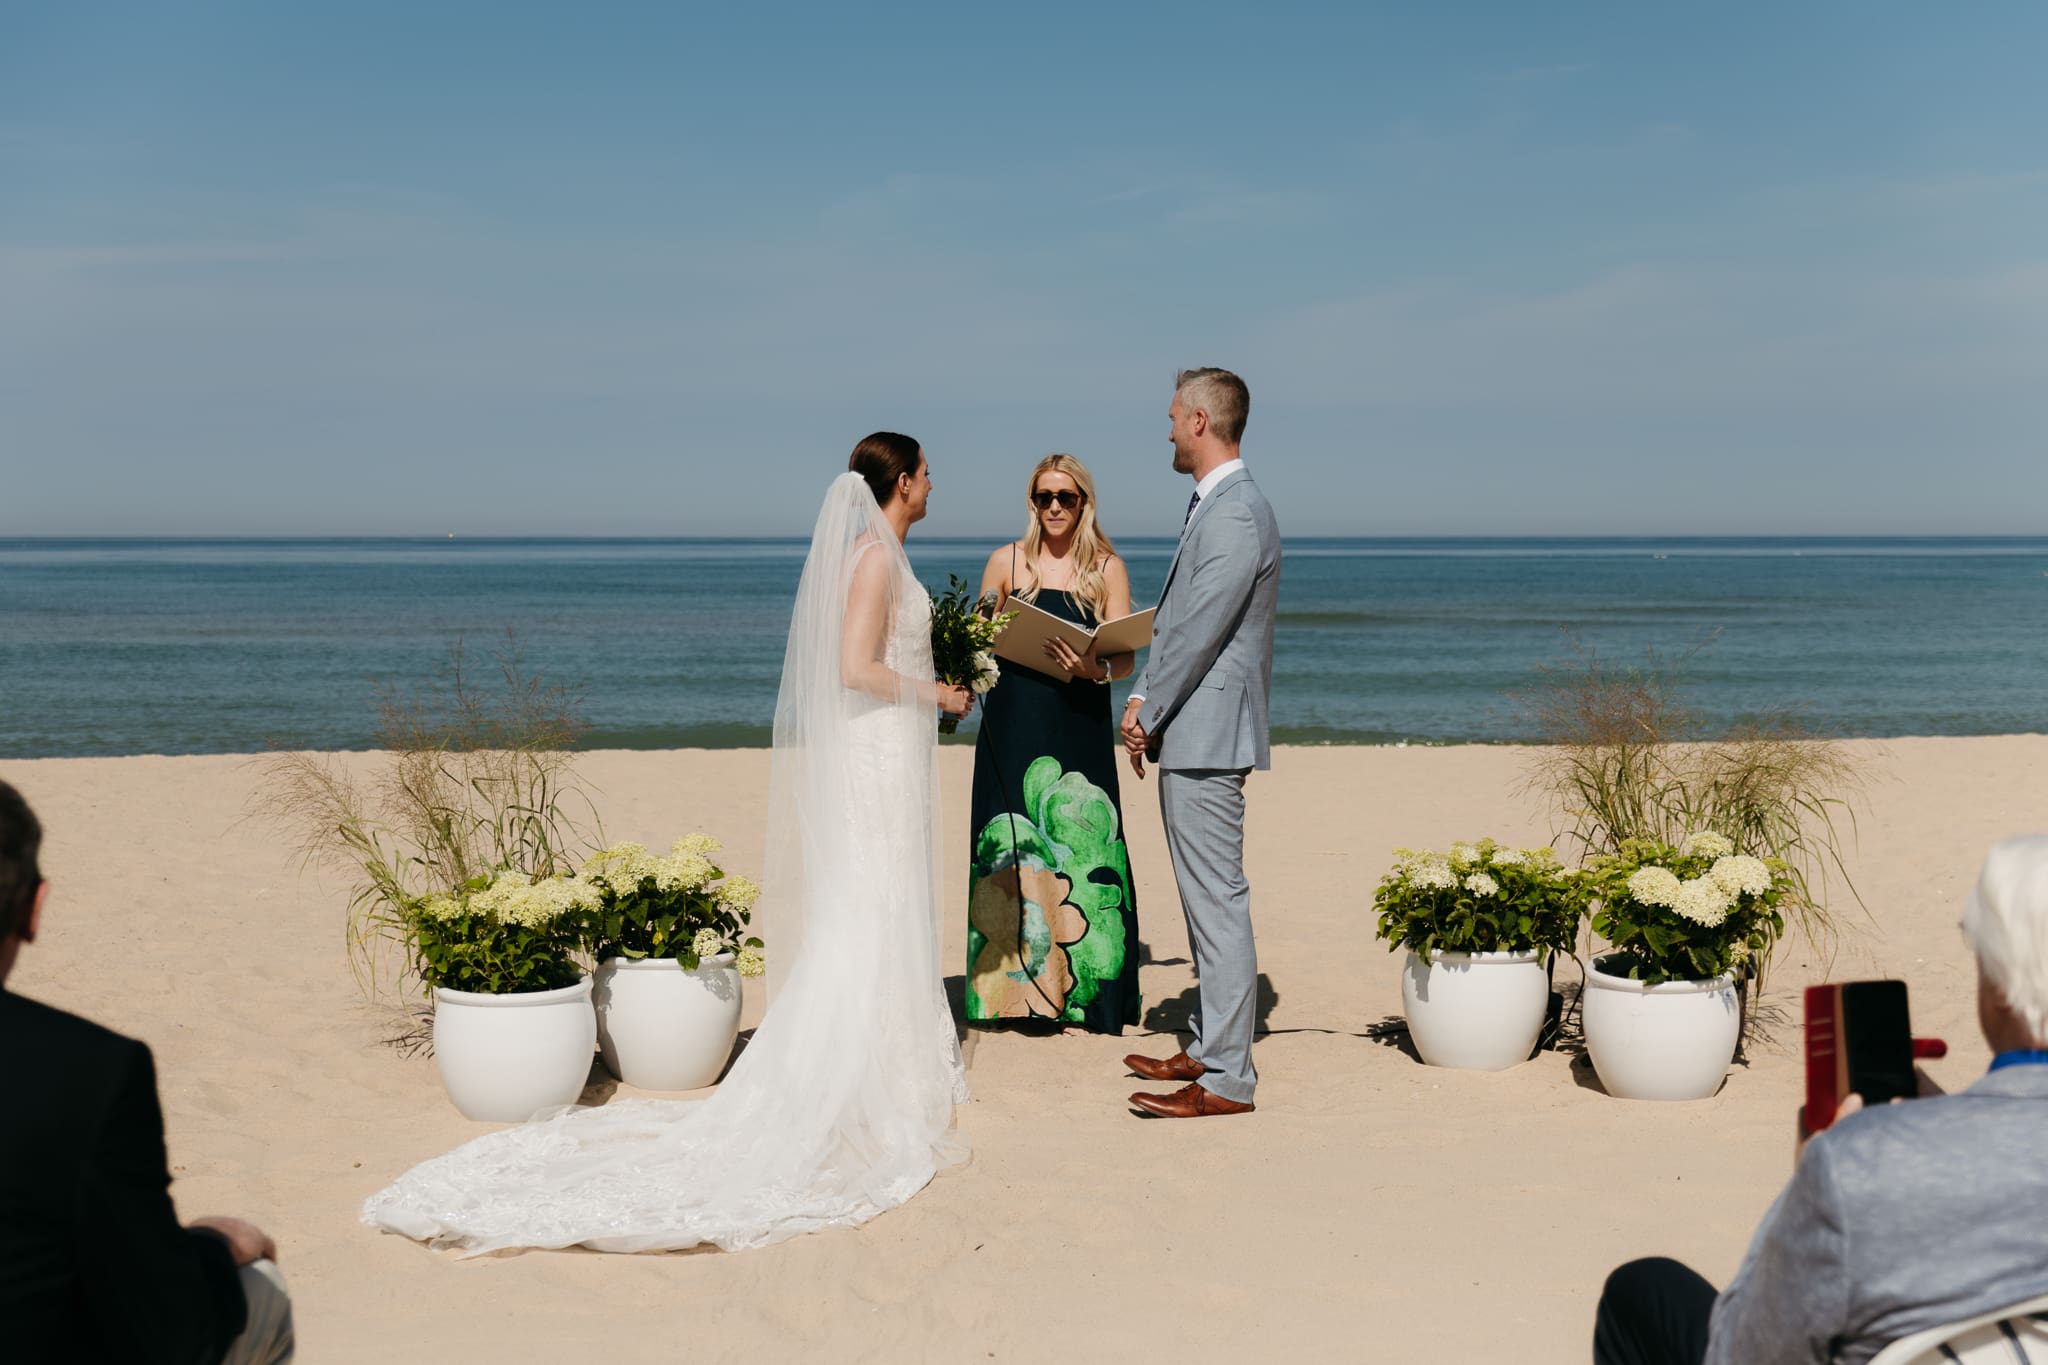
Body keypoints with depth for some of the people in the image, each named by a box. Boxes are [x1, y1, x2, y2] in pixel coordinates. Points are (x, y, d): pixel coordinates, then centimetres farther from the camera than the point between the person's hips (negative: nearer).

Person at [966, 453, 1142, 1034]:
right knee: (1011, 853, -1)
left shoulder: (1107, 568, 5)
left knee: (1082, 851, -4)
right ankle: (1011, 988, 8)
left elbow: (1125, 659, 0)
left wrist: (1094, 669, -21)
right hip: (1014, 726, 1)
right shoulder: (1007, 561, 8)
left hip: (1080, 725, -1)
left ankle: (1086, 996, 3)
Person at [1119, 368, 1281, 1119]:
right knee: (1206, 901, 16)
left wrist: (1148, 713, -10)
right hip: (1189, 734, 11)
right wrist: (1142, 701, 7)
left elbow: (1200, 631, -19)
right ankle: (1210, 1047, 26)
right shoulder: (1211, 507, 17)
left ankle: (1226, 1080, -4)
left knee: (1218, 903, -7)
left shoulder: (1238, 514, -16)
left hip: (1207, 734, -11)